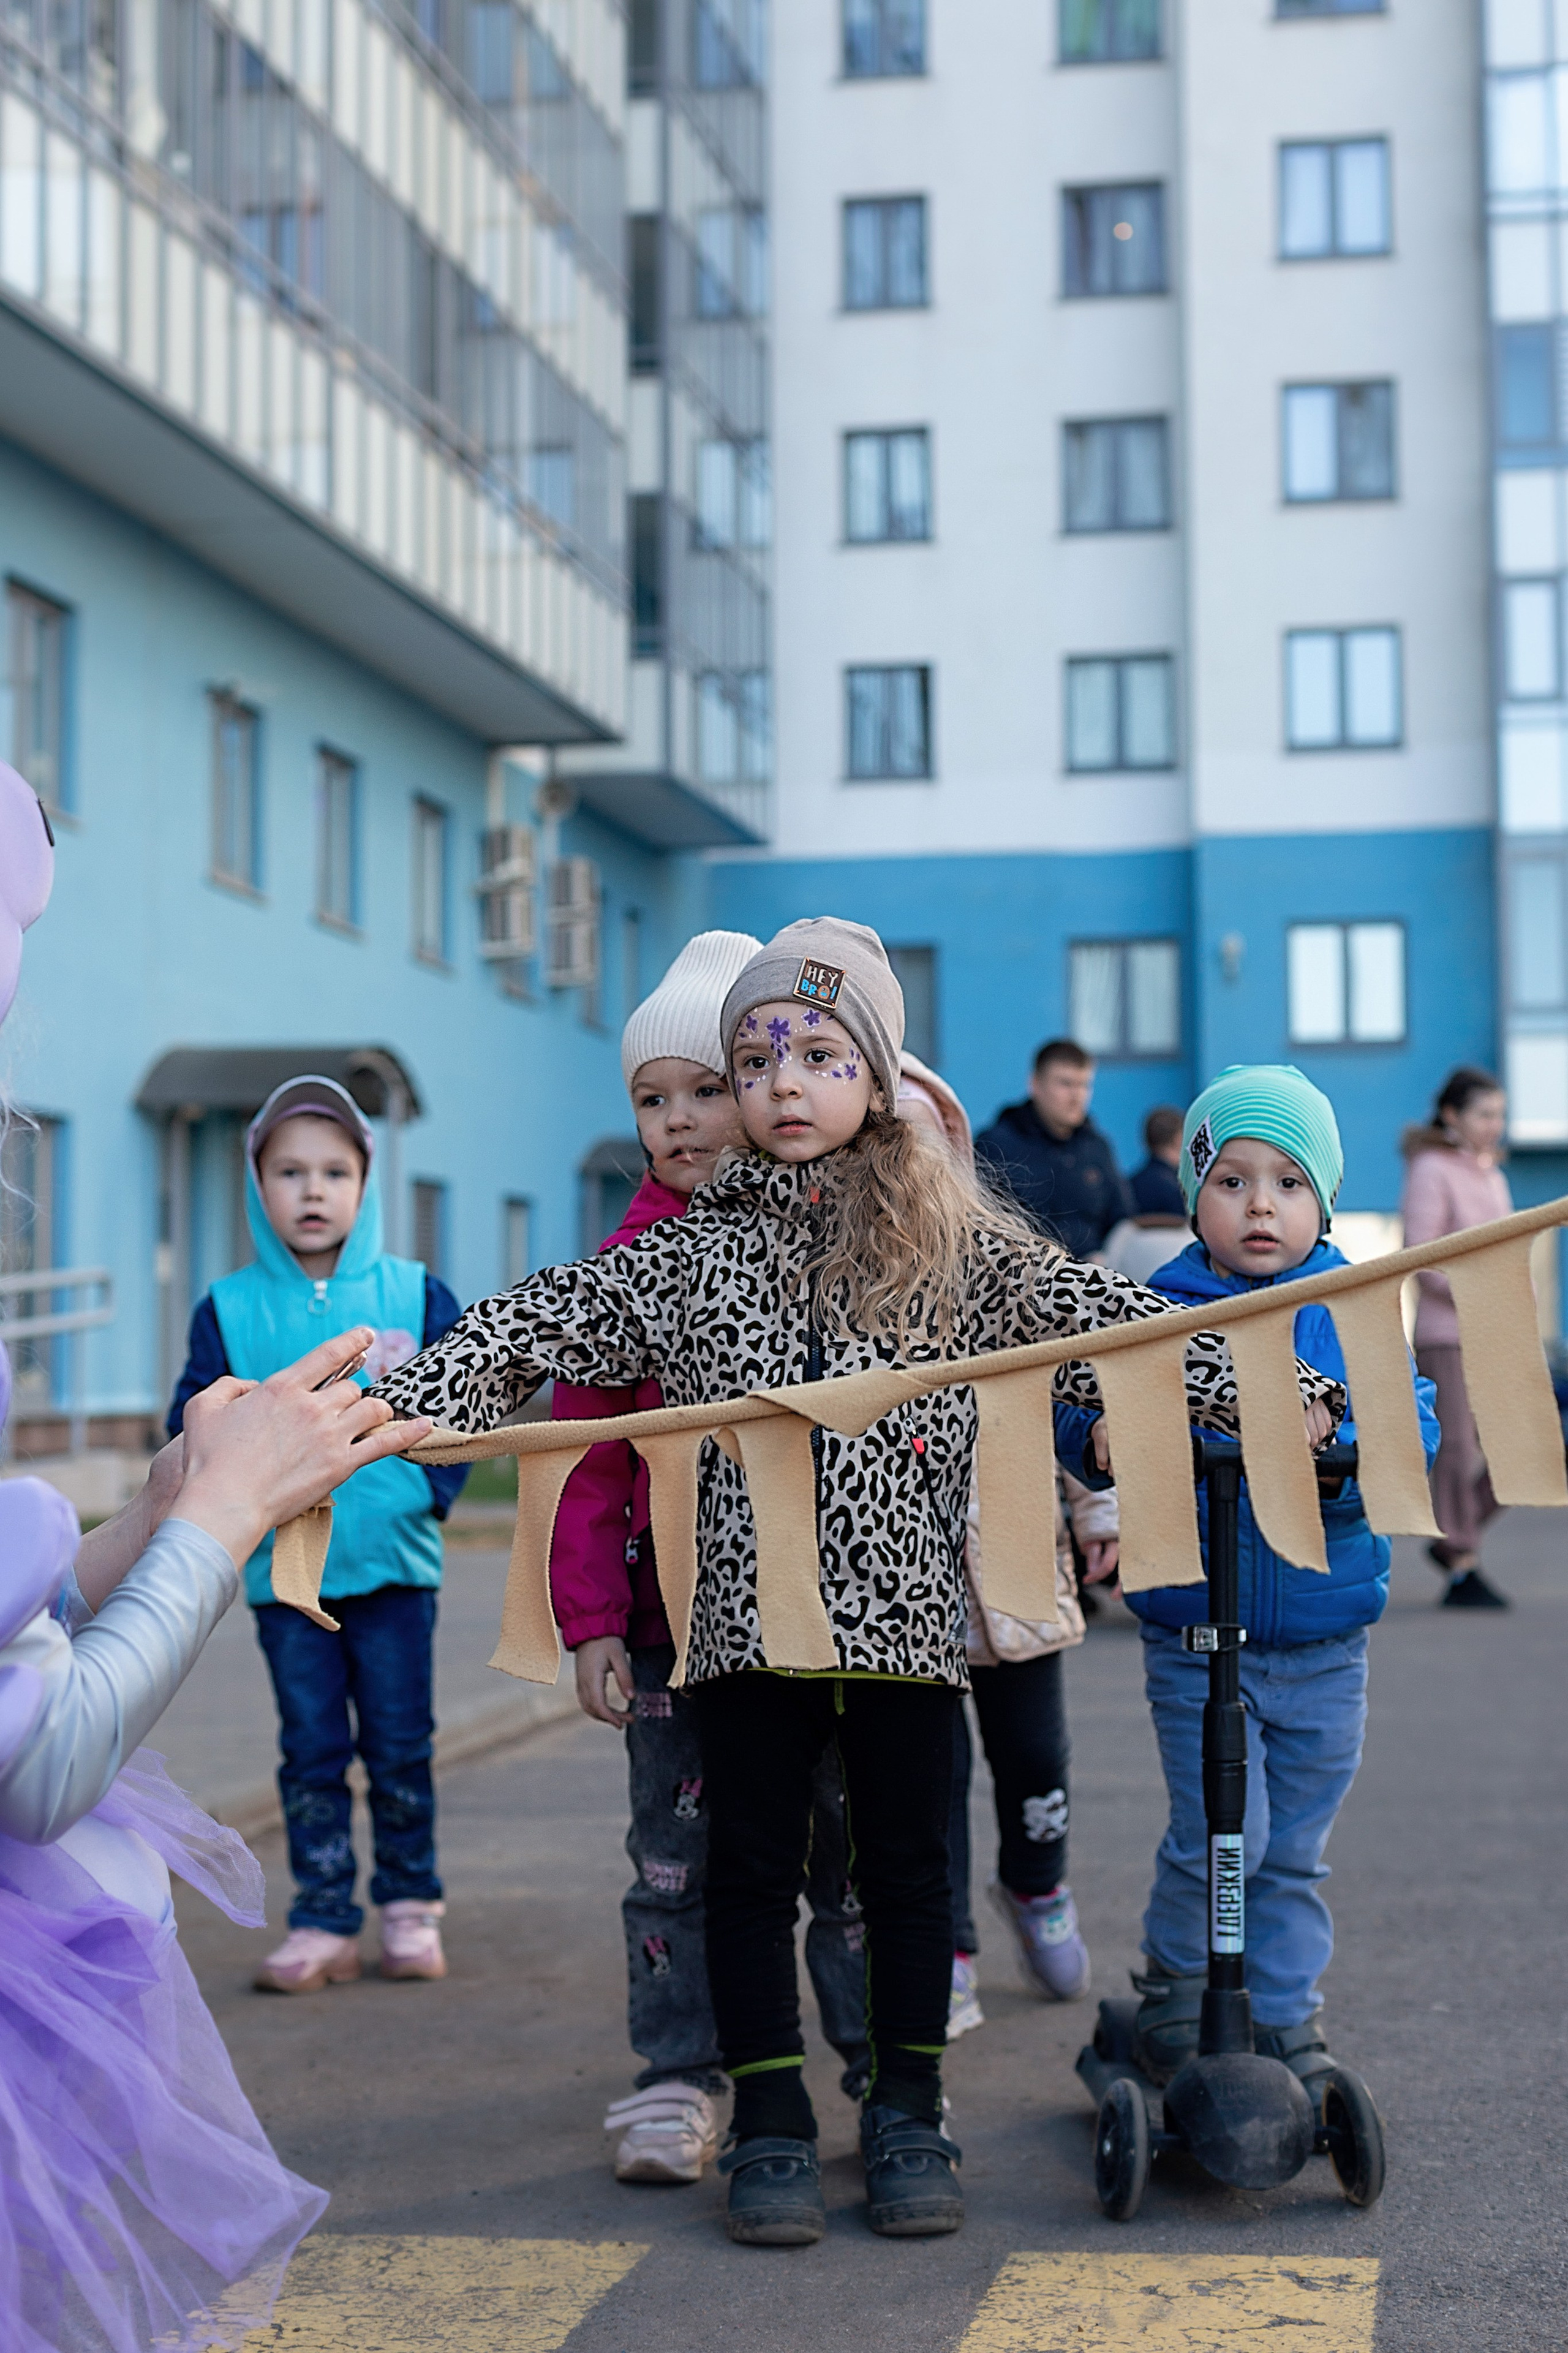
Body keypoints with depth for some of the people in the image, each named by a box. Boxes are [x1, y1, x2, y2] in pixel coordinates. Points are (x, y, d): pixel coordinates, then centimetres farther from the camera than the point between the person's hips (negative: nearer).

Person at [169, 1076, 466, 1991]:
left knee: (400, 1746, 7)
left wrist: (431, 1487, -8)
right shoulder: (229, 1309, 2)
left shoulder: (417, 1295, 0)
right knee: (312, 1751, 6)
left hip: (395, 1561, 0)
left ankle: (411, 1904, 21)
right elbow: (196, 1423, 4)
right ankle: (324, 1923, 13)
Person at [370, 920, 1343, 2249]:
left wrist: (1273, 1391, -4)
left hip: (905, 1607, 0)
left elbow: (1107, 1321, 2)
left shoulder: (957, 1244, 4)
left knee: (909, 1865, 9)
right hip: (746, 1612, 1)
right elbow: (547, 1328, 5)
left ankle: (908, 2115, 24)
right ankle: (771, 2125, 20)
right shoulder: (688, 1254, 6)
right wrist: (402, 1401, -5)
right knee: (752, 1870, 7)